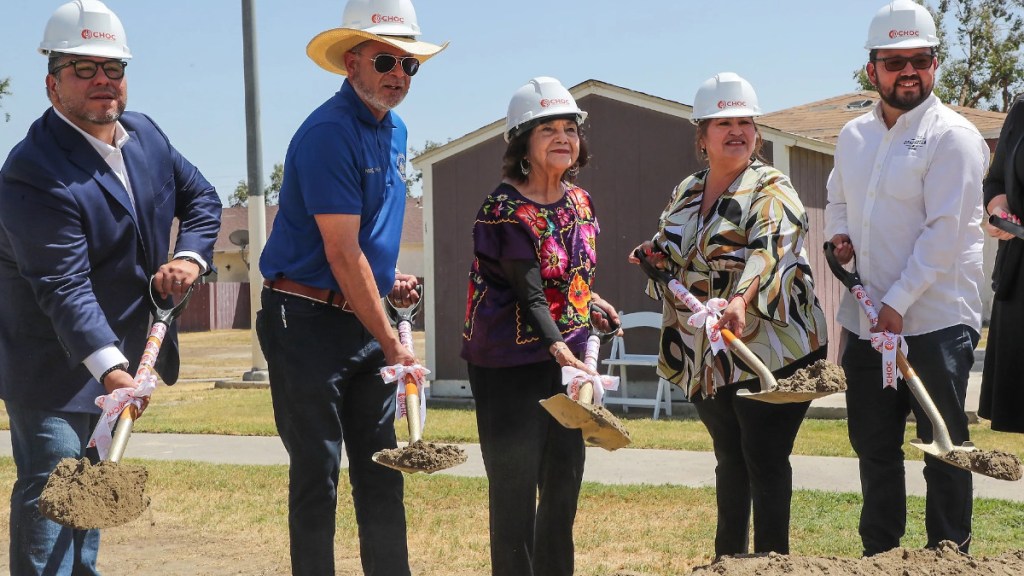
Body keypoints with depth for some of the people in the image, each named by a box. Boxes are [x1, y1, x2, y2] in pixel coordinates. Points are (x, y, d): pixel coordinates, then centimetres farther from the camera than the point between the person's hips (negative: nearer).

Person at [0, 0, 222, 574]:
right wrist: (109, 368, -43)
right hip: (53, 362, -8)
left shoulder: (146, 134, 2)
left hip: (121, 353, 8)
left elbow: (200, 196, 13)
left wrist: (190, 257, -9)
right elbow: (64, 285, -32)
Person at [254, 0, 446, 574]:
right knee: (317, 476, -1)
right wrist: (393, 345, -18)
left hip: (364, 320, 8)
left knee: (381, 472, 10)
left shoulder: (395, 131, 11)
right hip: (308, 322, -8)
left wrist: (391, 279, 9)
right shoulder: (328, 133, -17)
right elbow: (341, 253, -20)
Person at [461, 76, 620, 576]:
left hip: (565, 358, 8)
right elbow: (529, 294, -23)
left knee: (564, 486, 13)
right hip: (511, 365, -7)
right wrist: (560, 351, -33)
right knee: (515, 491, -2)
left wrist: (589, 302, 6)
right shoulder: (506, 209, -16)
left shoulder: (579, 200, 7)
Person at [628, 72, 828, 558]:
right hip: (707, 356, 7)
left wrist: (741, 301, -46)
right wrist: (656, 256, 0)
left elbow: (768, 248, -28)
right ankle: (728, 558, 30)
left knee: (765, 462, -2)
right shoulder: (685, 194, 12)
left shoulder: (771, 189, -9)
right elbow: (673, 256, 25)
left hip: (767, 348, -6)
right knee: (730, 460, 17)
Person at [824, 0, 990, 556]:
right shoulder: (853, 136, 10)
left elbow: (945, 233, -17)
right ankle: (878, 556, 27)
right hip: (864, 322, 7)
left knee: (943, 450, 3)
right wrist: (839, 234, 4)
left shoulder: (952, 136, -11)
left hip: (935, 322, -7)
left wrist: (896, 303, -20)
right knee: (874, 447, 15)